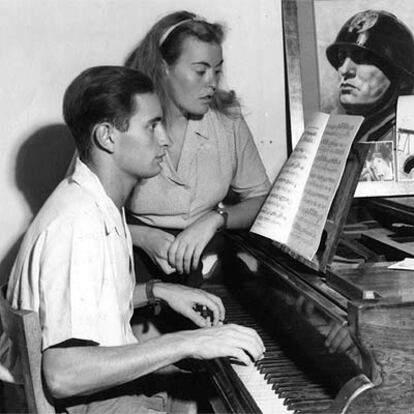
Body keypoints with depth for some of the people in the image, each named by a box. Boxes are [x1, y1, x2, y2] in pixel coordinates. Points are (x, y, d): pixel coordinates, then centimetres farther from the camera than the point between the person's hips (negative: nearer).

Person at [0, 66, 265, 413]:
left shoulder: (100, 204, 7)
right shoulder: (79, 226, -26)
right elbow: (64, 376, -33)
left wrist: (158, 292, 7)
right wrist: (187, 343, -30)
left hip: (111, 375, 10)